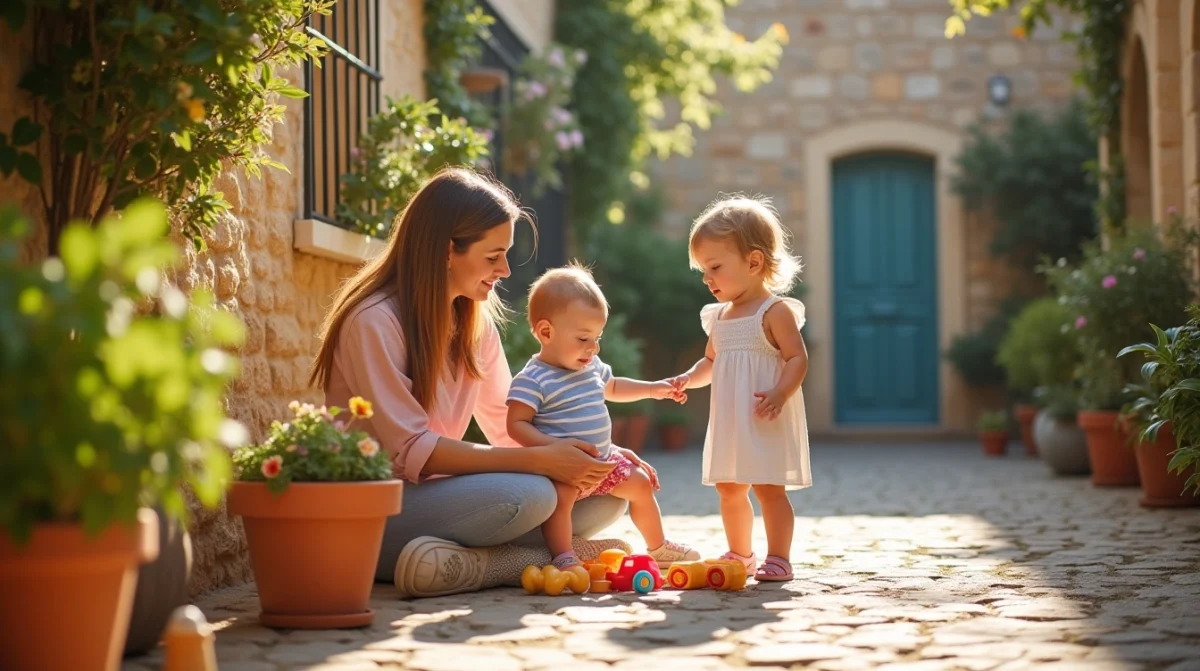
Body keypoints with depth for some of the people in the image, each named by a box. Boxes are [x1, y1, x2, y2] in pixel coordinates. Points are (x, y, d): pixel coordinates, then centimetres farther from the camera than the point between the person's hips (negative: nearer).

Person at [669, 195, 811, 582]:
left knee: (768, 488, -7)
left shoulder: (775, 311, -9)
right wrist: (690, 378, 3)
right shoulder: (718, 317, 13)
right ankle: (739, 555, 27)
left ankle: (778, 557, 0)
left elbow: (797, 358, -14)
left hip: (766, 423, -8)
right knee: (729, 489, 14)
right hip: (728, 421, 8)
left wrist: (780, 394, -28)